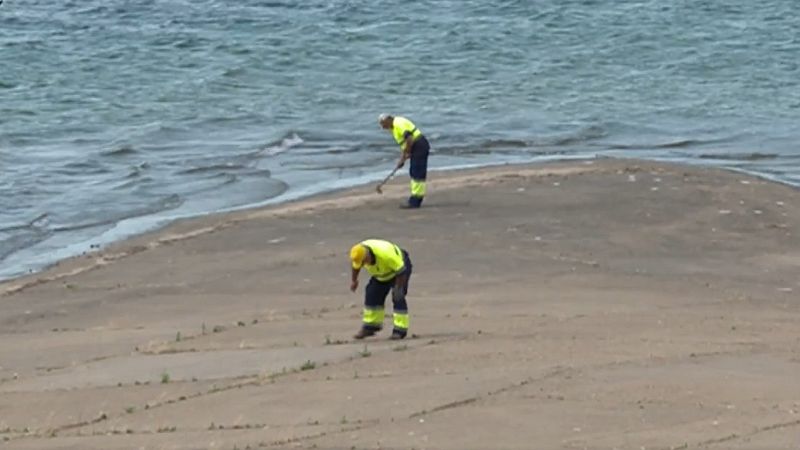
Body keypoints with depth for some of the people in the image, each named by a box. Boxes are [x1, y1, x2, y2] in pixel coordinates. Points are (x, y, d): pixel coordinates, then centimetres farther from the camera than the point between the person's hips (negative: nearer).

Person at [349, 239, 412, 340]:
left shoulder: (385, 254, -43)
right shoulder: (359, 253, -24)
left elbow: (401, 271, -33)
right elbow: (356, 264, 2)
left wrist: (398, 288, -28)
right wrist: (354, 280, 10)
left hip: (400, 265, -7)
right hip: (382, 273, 7)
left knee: (398, 298, -17)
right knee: (371, 294, 1)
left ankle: (400, 330, -13)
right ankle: (370, 326, 12)